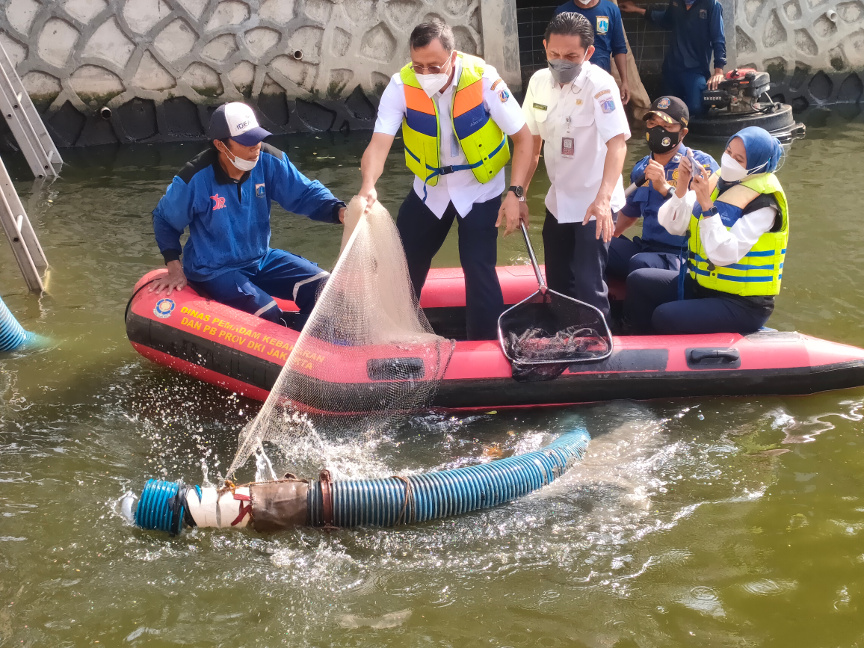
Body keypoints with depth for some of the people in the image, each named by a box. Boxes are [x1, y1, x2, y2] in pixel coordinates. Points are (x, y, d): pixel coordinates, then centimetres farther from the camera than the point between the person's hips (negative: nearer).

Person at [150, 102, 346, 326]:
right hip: (213, 272, -5)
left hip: (261, 259, 5)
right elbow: (164, 219, -2)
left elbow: (305, 193, -8)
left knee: (321, 287, -10)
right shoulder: (195, 179, -19)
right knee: (269, 316, -26)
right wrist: (174, 267, -7)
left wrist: (339, 211, -28)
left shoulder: (268, 161, -10)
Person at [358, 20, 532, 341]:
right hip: (430, 187, 3)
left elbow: (523, 137, -17)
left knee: (478, 268, -12)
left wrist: (515, 193, -24)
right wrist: (368, 187, -46)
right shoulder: (401, 85, -21)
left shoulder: (483, 79, -26)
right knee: (403, 264, 11)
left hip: (480, 188, -3)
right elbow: (379, 143, -27)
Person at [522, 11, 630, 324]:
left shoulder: (600, 84, -20)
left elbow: (617, 143, -30)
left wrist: (602, 199, -42)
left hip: (594, 204, -7)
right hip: (558, 201, 7)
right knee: (557, 284, 15)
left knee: (588, 286, -11)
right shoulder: (539, 81, -1)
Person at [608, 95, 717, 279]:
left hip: (682, 255, -6)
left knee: (640, 263, -36)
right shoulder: (641, 169, 15)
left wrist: (665, 188, -24)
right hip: (646, 248, 6)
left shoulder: (701, 164, -6)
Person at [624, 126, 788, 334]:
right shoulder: (719, 182, 4)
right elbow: (672, 224, 0)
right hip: (701, 286, 8)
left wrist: (707, 205, -29)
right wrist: (681, 187, -15)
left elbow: (724, 254, -28)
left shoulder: (763, 203, -17)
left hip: (742, 304, -8)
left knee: (666, 317, -25)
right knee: (638, 281, -2)